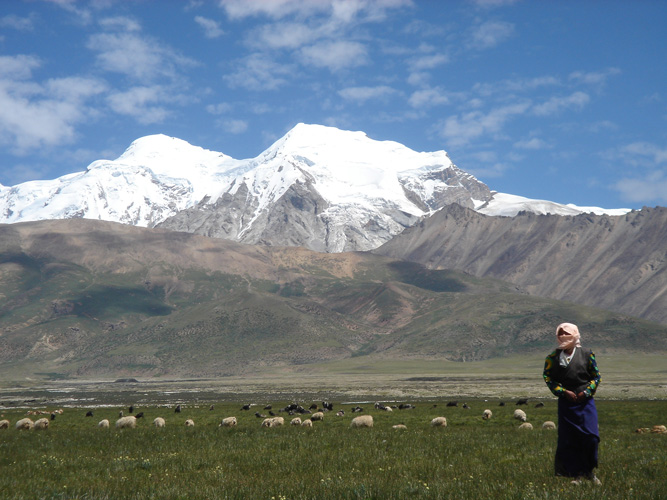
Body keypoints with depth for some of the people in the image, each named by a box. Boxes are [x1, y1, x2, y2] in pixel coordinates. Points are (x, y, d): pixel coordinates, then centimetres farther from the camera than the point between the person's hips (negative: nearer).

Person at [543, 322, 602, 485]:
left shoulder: (586, 354, 5)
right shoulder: (553, 357, 5)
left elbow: (596, 376, 8)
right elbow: (548, 377, 3)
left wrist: (587, 391, -6)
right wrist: (563, 392, -8)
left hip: (585, 401, -1)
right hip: (566, 403, 1)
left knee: (590, 436, -6)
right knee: (568, 439, 0)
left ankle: (590, 472, 14)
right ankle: (577, 474, 11)